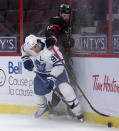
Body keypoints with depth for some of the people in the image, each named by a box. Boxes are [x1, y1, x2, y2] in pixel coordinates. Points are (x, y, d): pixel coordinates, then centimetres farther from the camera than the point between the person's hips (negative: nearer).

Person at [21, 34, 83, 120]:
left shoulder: (50, 51, -38)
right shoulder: (28, 47, -17)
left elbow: (58, 64, -38)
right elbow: (24, 49, 8)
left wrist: (52, 78, -41)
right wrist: (26, 60, -1)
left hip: (56, 69, -6)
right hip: (41, 72, 6)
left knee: (64, 87, -24)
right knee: (38, 90, 11)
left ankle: (76, 110, -15)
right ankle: (42, 107, 43)